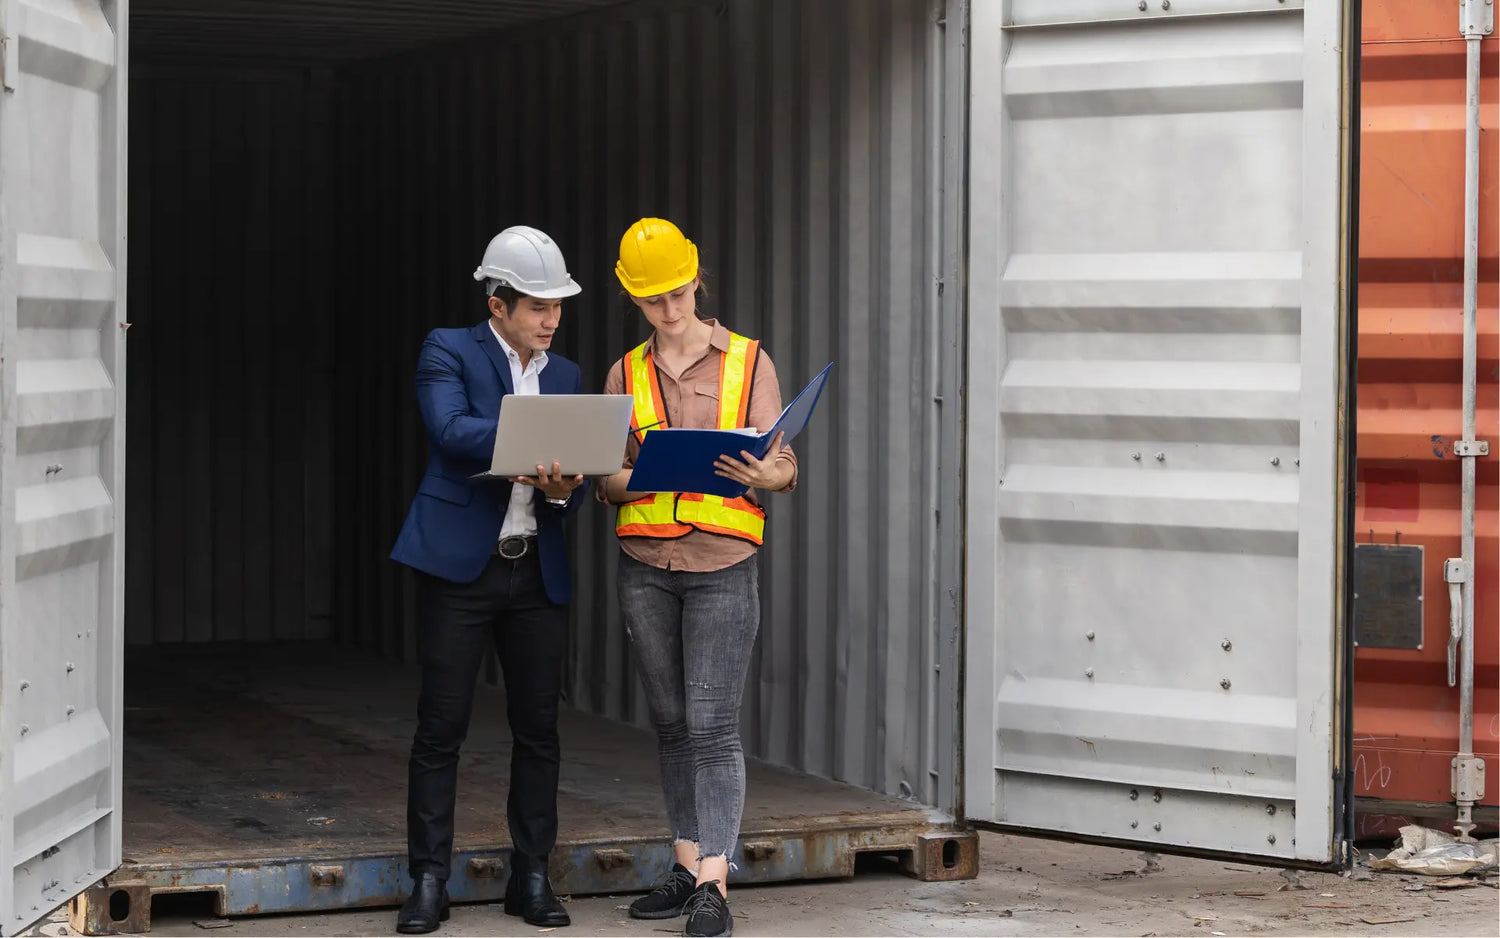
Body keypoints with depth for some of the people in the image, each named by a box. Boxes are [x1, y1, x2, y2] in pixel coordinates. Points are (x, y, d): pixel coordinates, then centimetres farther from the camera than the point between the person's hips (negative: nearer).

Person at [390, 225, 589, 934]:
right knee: (441, 725, -4)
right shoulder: (447, 352, -1)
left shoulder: (566, 376, 15)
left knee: (538, 727, 5)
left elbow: (570, 480, 13)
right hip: (460, 563, -5)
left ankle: (531, 877, 14)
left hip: (538, 572, 5)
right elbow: (452, 431, -18)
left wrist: (561, 489, -11)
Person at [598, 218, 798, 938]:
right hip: (644, 565, 3)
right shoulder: (626, 376, 10)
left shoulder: (748, 362, 3)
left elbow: (784, 466, 2)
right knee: (671, 724, 7)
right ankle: (687, 868, 14)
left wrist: (763, 474, -22)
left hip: (722, 562, -3)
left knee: (713, 724, -10)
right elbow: (609, 484, 9)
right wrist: (638, 476, -15)